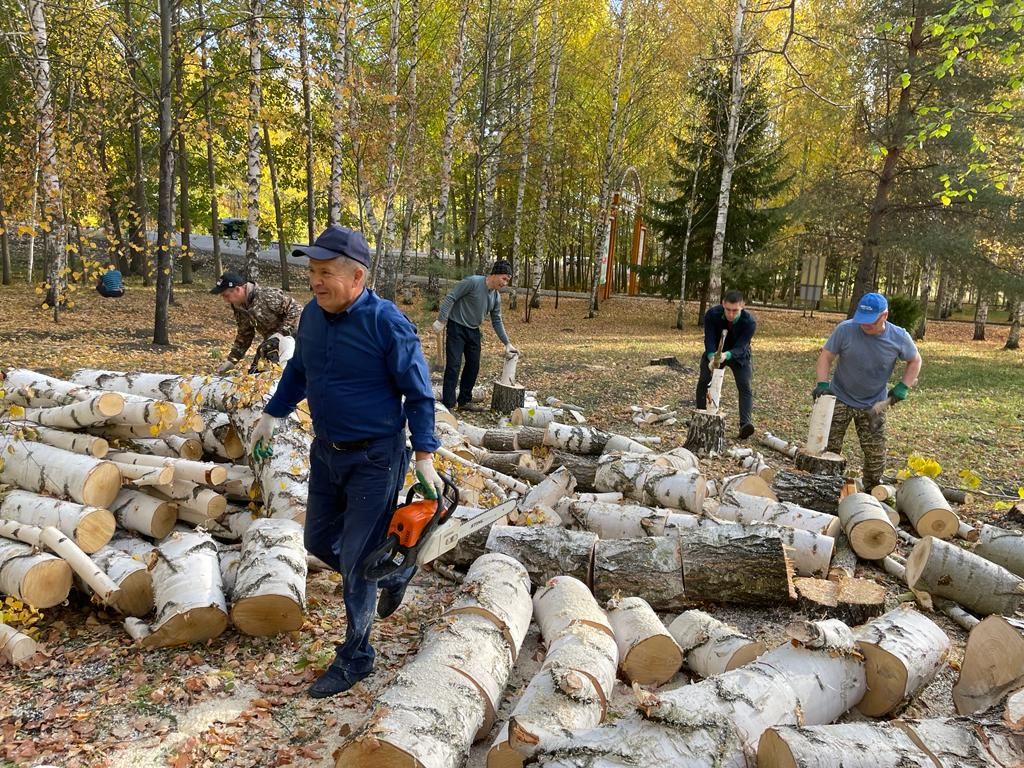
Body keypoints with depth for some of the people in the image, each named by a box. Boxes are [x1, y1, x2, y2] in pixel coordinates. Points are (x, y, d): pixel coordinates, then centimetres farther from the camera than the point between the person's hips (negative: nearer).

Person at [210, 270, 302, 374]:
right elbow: (244, 335, 11)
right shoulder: (238, 307, 0)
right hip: (274, 342, 8)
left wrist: (280, 334, -29)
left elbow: (296, 310, -25)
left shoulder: (268, 295, -25)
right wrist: (231, 360, 7)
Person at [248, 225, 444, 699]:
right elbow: (297, 371, 17)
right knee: (320, 541, 19)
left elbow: (419, 394, -16)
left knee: (356, 561, 1)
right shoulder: (312, 315, -1)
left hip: (375, 459, -7)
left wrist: (424, 457, -19)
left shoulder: (387, 323, -21)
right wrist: (272, 415, 14)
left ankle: (355, 658, 22)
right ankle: (393, 575, 43)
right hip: (326, 451, 7)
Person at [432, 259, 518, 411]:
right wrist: (441, 320, -22)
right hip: (456, 327, -8)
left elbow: (497, 322, 13)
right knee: (453, 366, -10)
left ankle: (464, 400, 23)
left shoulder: (496, 297, 4)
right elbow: (450, 298, -18)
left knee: (473, 366, 10)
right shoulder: (472, 282, -18)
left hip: (473, 331, 8)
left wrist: (507, 343, 10)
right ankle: (448, 404, -7)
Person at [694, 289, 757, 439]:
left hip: (739, 355, -1)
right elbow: (709, 340, -29)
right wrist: (712, 358, -49)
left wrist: (726, 355, -57)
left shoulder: (750, 322, -31)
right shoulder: (711, 315, -29)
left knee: (745, 386, -16)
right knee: (703, 382, -7)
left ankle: (745, 424, -25)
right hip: (714, 353, 1)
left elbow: (740, 347, -35)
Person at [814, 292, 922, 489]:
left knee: (876, 455, 7)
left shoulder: (899, 338, -12)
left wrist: (903, 387, -6)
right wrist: (822, 383, -24)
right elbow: (826, 356, -10)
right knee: (828, 448, 2)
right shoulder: (845, 329, -18)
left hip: (873, 405, 1)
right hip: (840, 399, -1)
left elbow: (915, 361, 6)